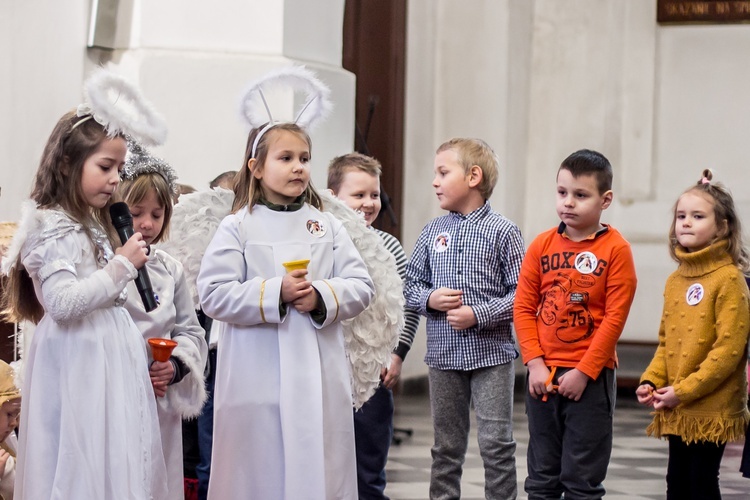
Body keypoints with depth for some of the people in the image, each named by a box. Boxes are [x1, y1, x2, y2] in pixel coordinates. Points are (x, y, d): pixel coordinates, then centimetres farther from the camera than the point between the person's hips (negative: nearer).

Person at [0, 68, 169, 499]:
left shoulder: (93, 225, 18)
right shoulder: (53, 227, -12)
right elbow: (63, 302, -23)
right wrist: (123, 265, -18)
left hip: (111, 357, 9)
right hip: (80, 362, -9)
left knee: (117, 462, 6)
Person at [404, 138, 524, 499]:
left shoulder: (502, 231, -6)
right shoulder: (432, 231, 6)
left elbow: (520, 293, -8)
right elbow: (411, 285, 11)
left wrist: (479, 314, -18)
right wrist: (430, 299, -10)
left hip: (490, 352, -4)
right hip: (443, 355, 4)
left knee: (496, 444, -3)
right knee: (447, 446, 13)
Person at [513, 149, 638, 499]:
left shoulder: (615, 249, -7)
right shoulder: (542, 245, 3)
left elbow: (614, 317, -10)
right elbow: (523, 307, 3)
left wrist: (584, 372, -13)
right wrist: (535, 363, -7)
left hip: (590, 377, -4)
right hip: (542, 374, 4)